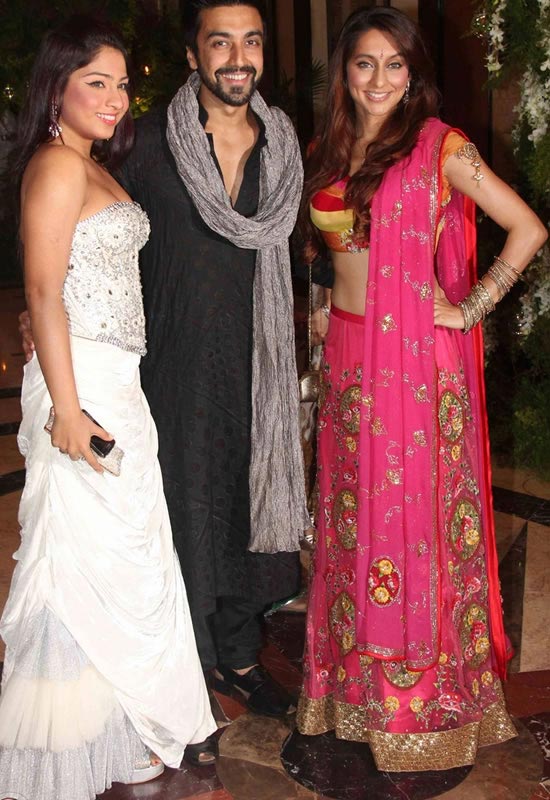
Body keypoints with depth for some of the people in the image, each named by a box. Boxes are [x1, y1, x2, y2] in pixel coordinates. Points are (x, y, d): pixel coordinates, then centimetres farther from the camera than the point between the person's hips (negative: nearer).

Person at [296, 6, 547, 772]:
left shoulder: (440, 147, -5)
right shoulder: (328, 151, 11)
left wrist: (471, 308, -12)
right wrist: (331, 296, 10)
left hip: (416, 356, -5)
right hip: (347, 354, 5)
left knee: (413, 510, 3)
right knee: (352, 510, 12)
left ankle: (424, 684, 21)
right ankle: (358, 670, 30)